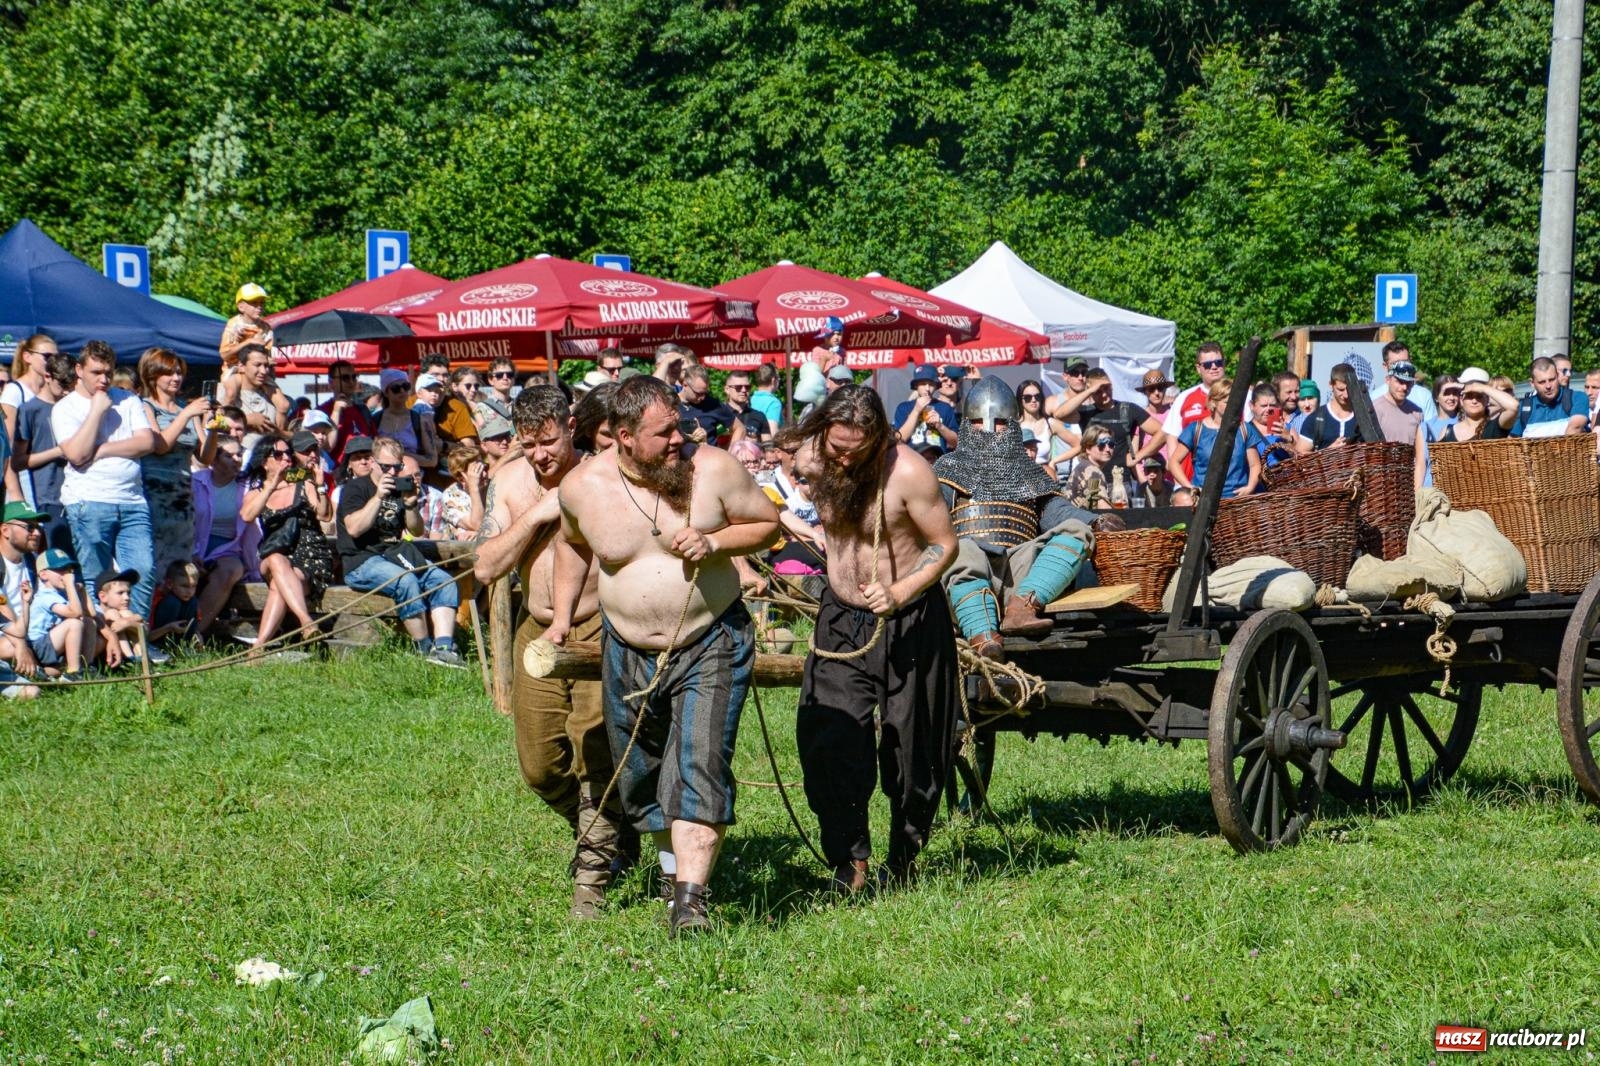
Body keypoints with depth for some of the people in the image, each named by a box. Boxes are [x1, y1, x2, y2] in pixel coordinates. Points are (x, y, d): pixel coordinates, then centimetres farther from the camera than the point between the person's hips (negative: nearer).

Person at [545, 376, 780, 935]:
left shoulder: (712, 470, -13)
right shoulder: (584, 486, -7)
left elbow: (767, 524, -2)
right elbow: (572, 541, 15)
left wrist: (713, 543, -18)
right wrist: (563, 613, 12)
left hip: (710, 646, -3)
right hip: (628, 653, 3)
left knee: (700, 767, -16)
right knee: (638, 773, 15)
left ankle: (690, 900, -20)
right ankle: (673, 854, 42)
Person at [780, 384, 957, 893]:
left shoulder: (907, 473, -23)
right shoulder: (812, 460, -8)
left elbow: (944, 545, -17)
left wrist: (900, 592, -29)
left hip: (909, 621, -4)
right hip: (842, 617, 4)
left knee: (911, 750, 4)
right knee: (829, 741, -10)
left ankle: (904, 860, 21)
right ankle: (850, 860, -3)